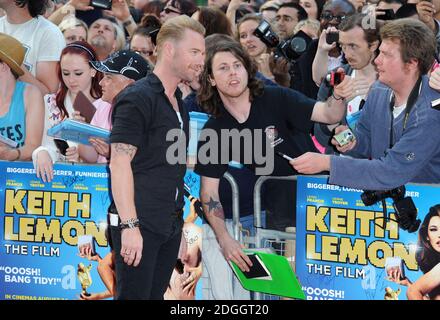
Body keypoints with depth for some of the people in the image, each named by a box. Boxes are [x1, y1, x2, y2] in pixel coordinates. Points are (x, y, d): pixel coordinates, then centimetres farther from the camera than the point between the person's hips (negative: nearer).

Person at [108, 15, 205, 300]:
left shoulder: (179, 104, 17)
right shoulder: (137, 98, -11)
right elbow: (120, 164, -17)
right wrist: (130, 226, -22)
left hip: (171, 224, 8)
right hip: (139, 225, -8)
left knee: (156, 294, 9)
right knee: (134, 295, -7)